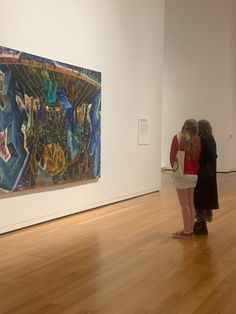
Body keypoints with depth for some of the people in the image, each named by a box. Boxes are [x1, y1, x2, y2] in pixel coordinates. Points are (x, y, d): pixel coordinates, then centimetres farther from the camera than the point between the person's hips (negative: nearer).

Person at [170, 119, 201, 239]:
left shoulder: (178, 138, -10)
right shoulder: (197, 139, -1)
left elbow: (172, 156, -5)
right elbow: (198, 157, 3)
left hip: (182, 174, -5)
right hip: (194, 175, 5)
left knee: (184, 204, 1)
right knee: (191, 203, 13)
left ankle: (186, 232, 7)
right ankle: (191, 230, 20)